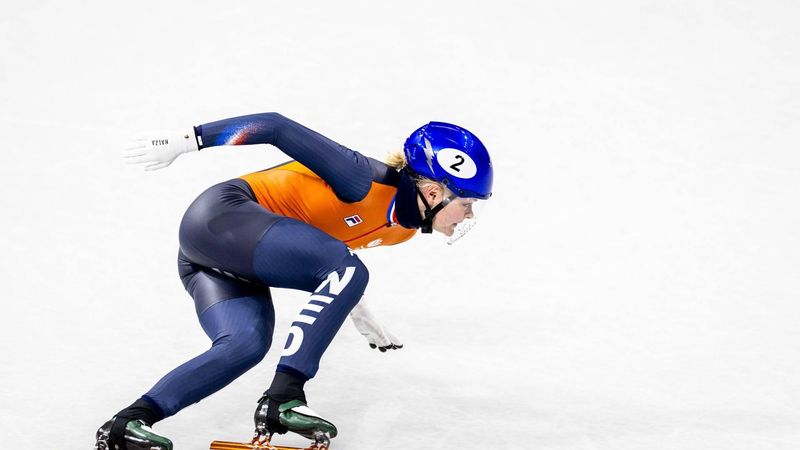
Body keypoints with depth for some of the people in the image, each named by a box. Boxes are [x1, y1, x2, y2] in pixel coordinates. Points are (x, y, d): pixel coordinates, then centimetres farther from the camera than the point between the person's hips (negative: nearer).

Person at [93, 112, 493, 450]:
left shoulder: (405, 229, 8)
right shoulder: (365, 182, -20)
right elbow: (278, 127, -20)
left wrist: (353, 310, 33)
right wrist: (184, 140, -19)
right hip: (221, 213, -9)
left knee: (246, 346, -16)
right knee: (349, 271, -23)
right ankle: (281, 401, -25)